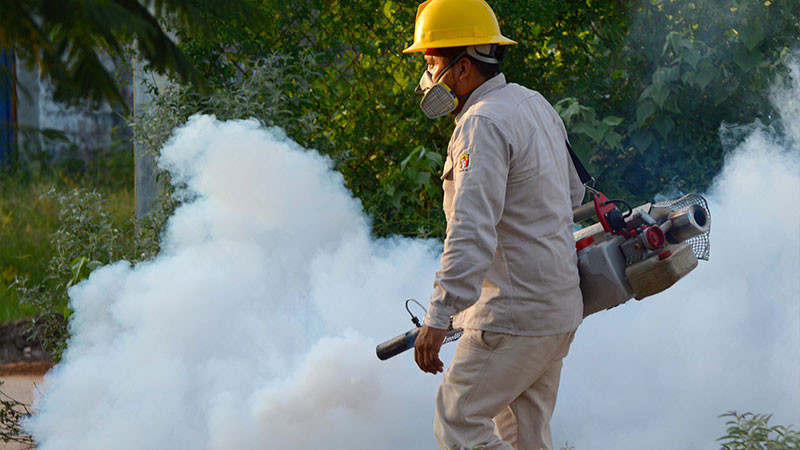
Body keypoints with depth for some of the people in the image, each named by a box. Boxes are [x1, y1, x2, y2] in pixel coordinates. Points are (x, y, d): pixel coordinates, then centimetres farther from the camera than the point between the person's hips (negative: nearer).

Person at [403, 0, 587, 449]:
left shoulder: (483, 124, -19)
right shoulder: (535, 104, 11)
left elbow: (471, 231, -29)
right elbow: (572, 193, 24)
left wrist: (439, 317, -33)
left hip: (515, 318, -9)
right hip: (560, 310, 10)